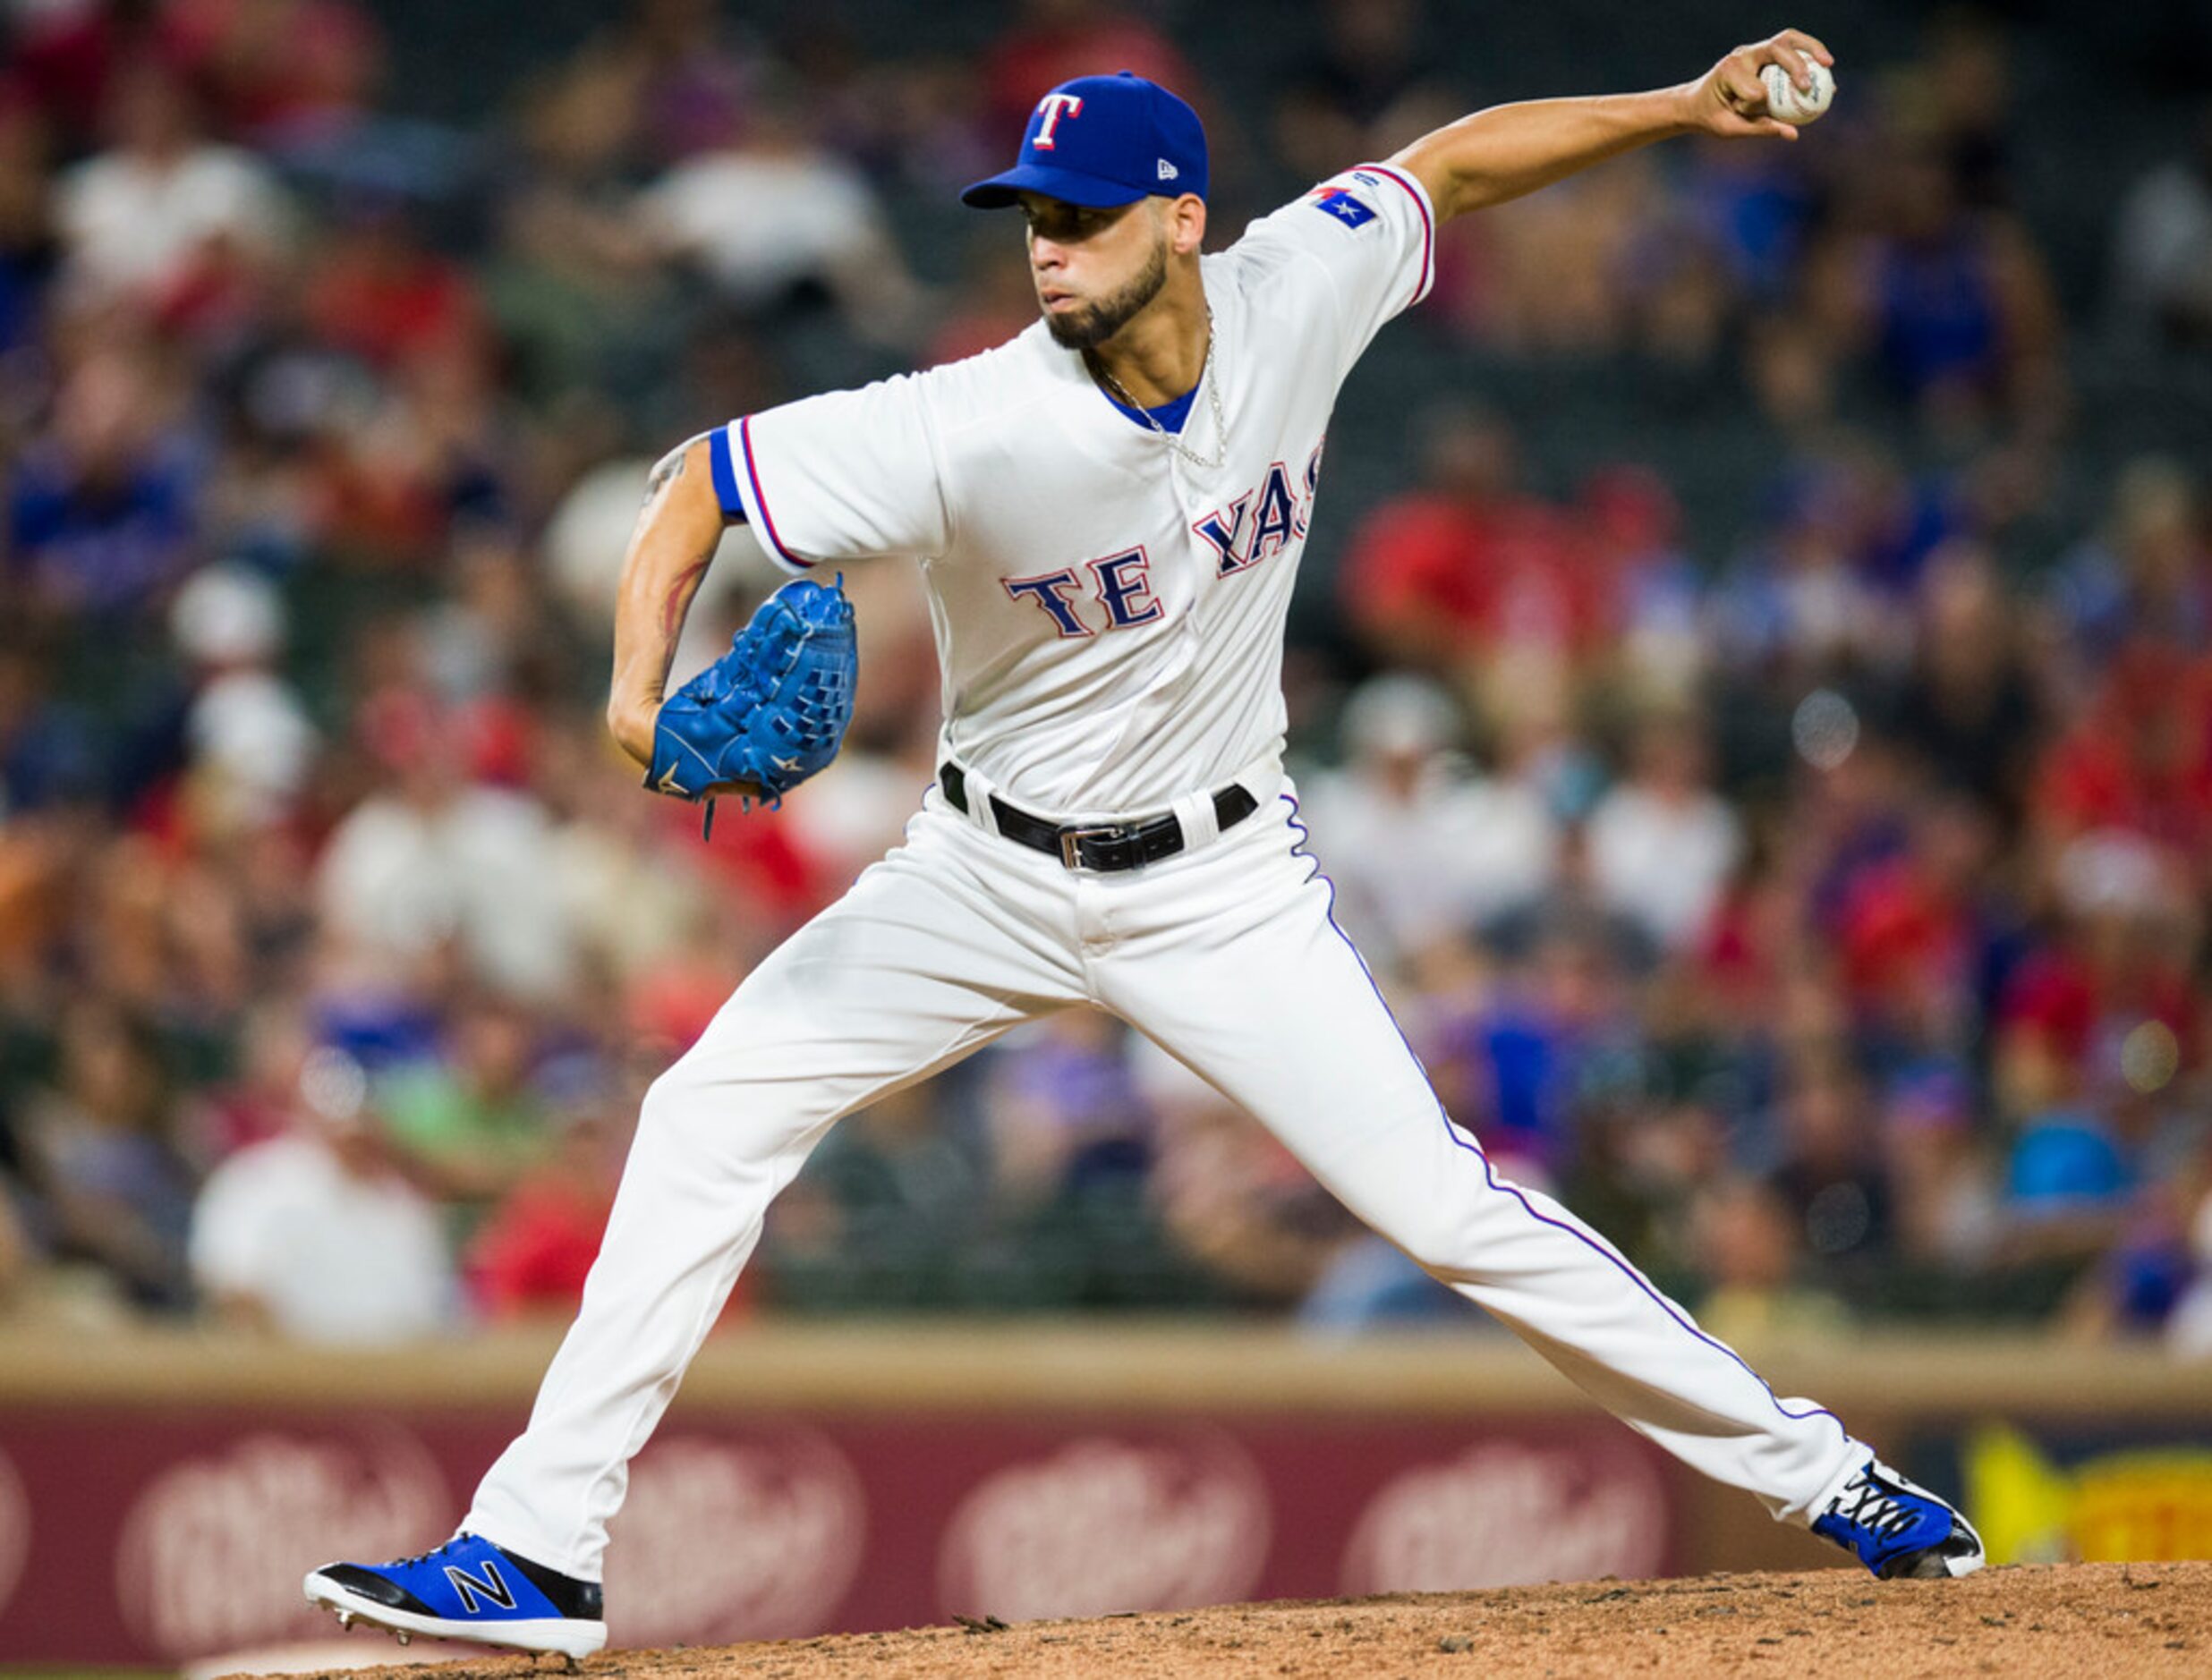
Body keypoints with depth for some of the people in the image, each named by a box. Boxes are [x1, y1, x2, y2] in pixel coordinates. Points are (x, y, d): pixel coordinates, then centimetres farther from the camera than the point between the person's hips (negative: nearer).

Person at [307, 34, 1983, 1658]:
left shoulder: (1294, 300, -16)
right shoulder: (978, 429, -25)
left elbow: (1450, 162, 2)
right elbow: (701, 475, -20)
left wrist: (1685, 106, -5)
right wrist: (641, 685, -36)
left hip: (1219, 887, 0)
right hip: (991, 878, 0)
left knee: (1439, 1199, -9)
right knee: (709, 1120, -8)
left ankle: (1811, 1466, 4)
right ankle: (538, 1550, -1)